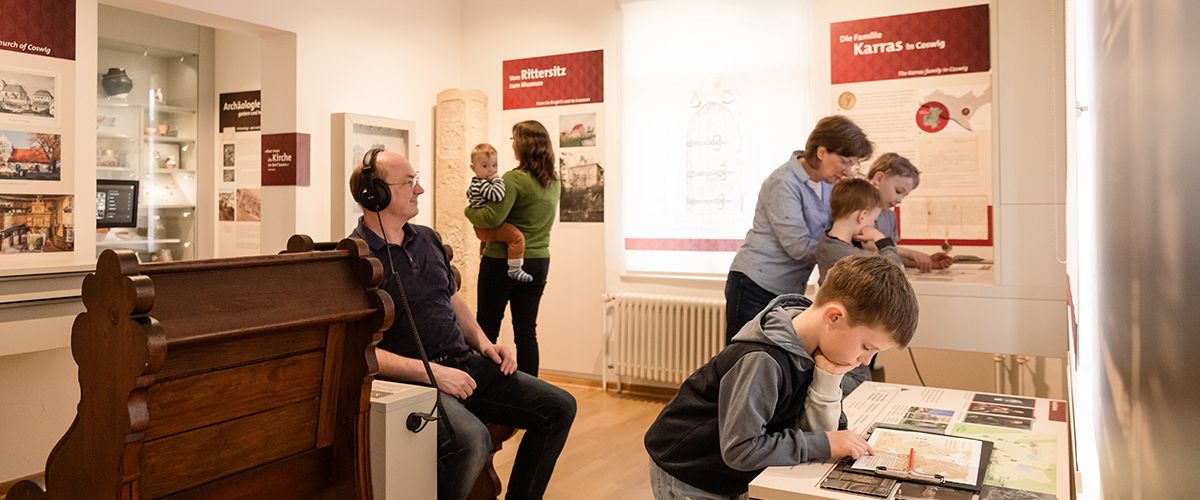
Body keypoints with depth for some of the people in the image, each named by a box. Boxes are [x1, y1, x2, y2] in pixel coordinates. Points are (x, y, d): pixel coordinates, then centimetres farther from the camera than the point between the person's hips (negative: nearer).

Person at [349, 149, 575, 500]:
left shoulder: (427, 238, 14)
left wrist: (482, 342, 8)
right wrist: (432, 372, -22)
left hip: (465, 362, 8)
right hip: (414, 378, -8)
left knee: (560, 408, 1)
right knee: (471, 440, -37)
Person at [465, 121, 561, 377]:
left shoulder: (514, 179, -16)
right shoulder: (554, 183, 8)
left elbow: (492, 218, -23)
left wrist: (470, 210, -3)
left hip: (503, 261, -6)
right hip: (538, 262, 7)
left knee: (487, 328, 6)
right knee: (526, 331, 10)